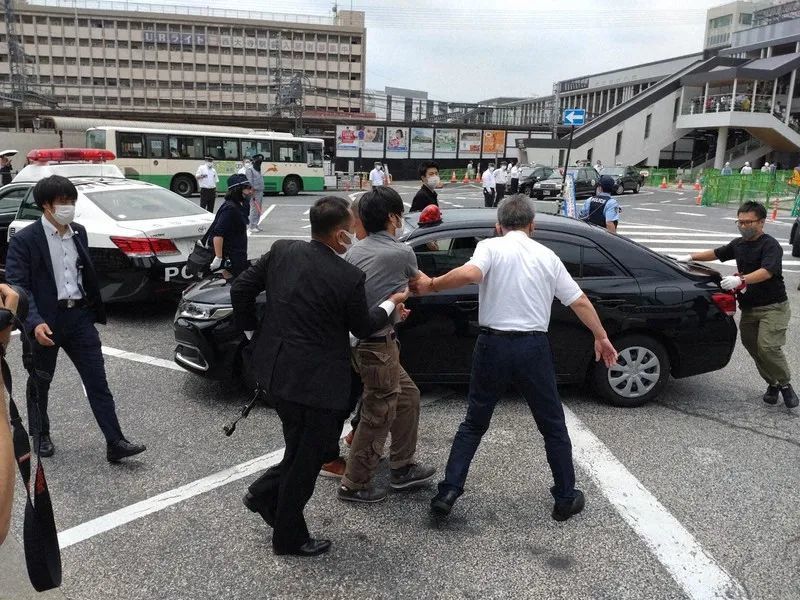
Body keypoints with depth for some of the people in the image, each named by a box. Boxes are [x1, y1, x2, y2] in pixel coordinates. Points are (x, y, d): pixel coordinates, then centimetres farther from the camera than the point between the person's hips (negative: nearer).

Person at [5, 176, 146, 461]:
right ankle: (40, 435, 37)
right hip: (46, 320, -4)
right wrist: (34, 322, -27)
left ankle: (115, 443, 1)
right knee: (40, 383, 16)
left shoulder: (79, 232, 8)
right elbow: (16, 285, -14)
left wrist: (95, 312, 16)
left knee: (97, 382, 0)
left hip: (79, 315, 4)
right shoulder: (24, 240, -10)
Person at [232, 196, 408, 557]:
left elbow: (240, 288, 5)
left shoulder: (281, 251, -3)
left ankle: (264, 493, 30)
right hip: (316, 381, -7)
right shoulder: (349, 278, -19)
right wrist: (391, 304, 14)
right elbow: (363, 328, -4)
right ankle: (289, 538, 28)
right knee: (306, 459, 12)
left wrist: (252, 331, 17)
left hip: (275, 370, 7)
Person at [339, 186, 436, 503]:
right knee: (378, 415, 5)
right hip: (378, 344, -8)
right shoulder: (402, 253, -12)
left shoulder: (354, 251, 6)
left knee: (407, 396, 20)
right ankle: (354, 485, 18)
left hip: (358, 338, 8)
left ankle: (402, 467, 30)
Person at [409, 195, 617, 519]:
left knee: (474, 423, 14)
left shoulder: (490, 247, -2)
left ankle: (448, 492, 11)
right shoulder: (547, 255, 7)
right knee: (553, 426, 17)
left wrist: (431, 285, -10)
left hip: (493, 345, -1)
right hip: (533, 347, 1)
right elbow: (580, 302, 10)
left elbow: (469, 274, -24)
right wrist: (601, 337, 21)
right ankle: (566, 498, 25)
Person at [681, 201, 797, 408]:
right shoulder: (738, 244, 11)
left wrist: (740, 280, -41)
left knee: (768, 347, -18)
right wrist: (691, 257, 15)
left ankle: (785, 384, 3)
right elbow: (716, 253, 25)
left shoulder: (770, 245, -13)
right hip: (748, 308, 7)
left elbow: (766, 272, -28)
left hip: (773, 307, -7)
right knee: (753, 347, 5)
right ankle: (772, 384, 23)